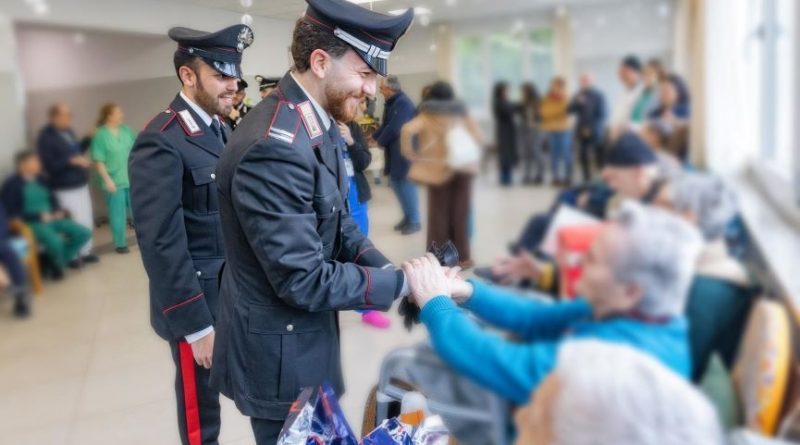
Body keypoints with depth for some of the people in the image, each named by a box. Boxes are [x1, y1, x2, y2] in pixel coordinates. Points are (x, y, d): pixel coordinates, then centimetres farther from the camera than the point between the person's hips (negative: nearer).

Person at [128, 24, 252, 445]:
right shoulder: (160, 143, -19)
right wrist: (196, 326, -19)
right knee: (202, 404, 12)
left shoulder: (223, 130, 7)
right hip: (198, 301, -7)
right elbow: (161, 246, -21)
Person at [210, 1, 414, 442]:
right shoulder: (275, 149, -31)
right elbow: (304, 280, -28)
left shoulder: (320, 124, 1)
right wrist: (399, 283, -20)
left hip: (306, 332, 9)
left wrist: (383, 267, -9)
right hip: (280, 348, -9)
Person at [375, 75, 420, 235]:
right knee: (396, 182, 14)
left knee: (406, 184, -2)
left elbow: (394, 128, -23)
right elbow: (385, 124, 16)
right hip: (395, 151, 10)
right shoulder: (392, 102, 12)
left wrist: (379, 142, -12)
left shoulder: (403, 103, -19)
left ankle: (414, 221, 9)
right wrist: (373, 137, 3)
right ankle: (407, 216, 26)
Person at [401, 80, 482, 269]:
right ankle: (462, 256, 12)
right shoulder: (460, 113, 9)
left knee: (438, 214, 7)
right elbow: (477, 134, 5)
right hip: (462, 167, 1)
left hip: (438, 169, -1)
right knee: (460, 213, 7)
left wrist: (410, 153, -6)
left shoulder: (426, 115, 2)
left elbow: (407, 130, -15)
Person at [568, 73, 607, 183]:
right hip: (582, 132, 4)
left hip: (595, 133, -4)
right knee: (584, 157, 4)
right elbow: (570, 110, 3)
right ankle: (586, 180, 13)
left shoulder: (598, 96, -4)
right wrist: (578, 102, -14)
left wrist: (591, 128, -14)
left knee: (599, 158, -4)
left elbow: (601, 115, -7)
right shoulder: (579, 95, 10)